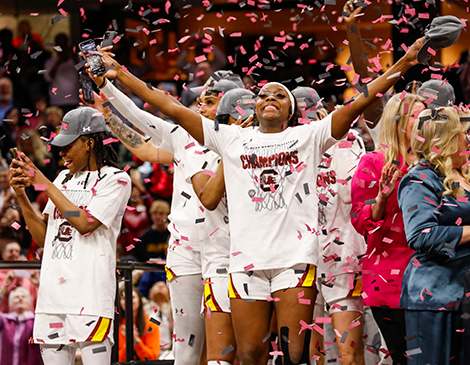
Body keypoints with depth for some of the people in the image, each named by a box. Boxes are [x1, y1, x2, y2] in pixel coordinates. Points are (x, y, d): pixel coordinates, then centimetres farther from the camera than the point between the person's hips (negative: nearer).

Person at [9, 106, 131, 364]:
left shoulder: (116, 179, -1)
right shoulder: (64, 178, 20)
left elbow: (85, 223, -14)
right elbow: (43, 237, 19)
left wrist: (43, 183, -8)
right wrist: (21, 195, 7)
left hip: (91, 292, -6)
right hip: (52, 292, 6)